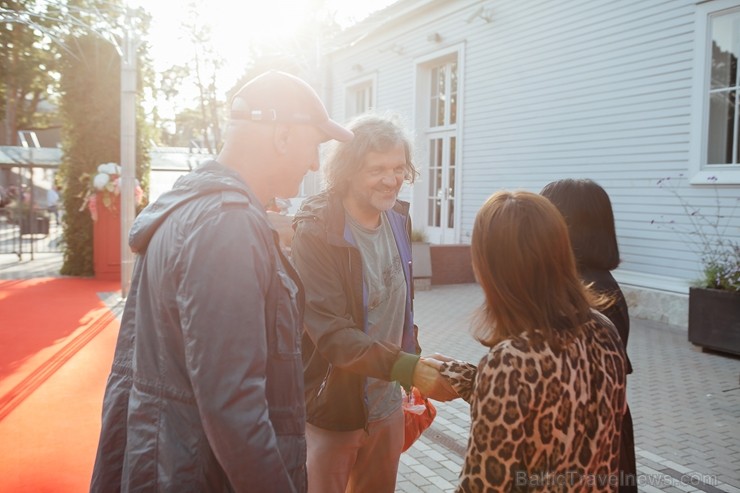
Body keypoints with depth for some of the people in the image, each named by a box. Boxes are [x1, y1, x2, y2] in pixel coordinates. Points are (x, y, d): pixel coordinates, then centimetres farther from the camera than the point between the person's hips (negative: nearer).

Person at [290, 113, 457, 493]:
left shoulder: (398, 219, 0)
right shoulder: (316, 232, -19)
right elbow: (331, 333, -26)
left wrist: (416, 381, 4)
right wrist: (410, 368, -37)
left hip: (387, 406, 6)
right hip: (331, 409, -5)